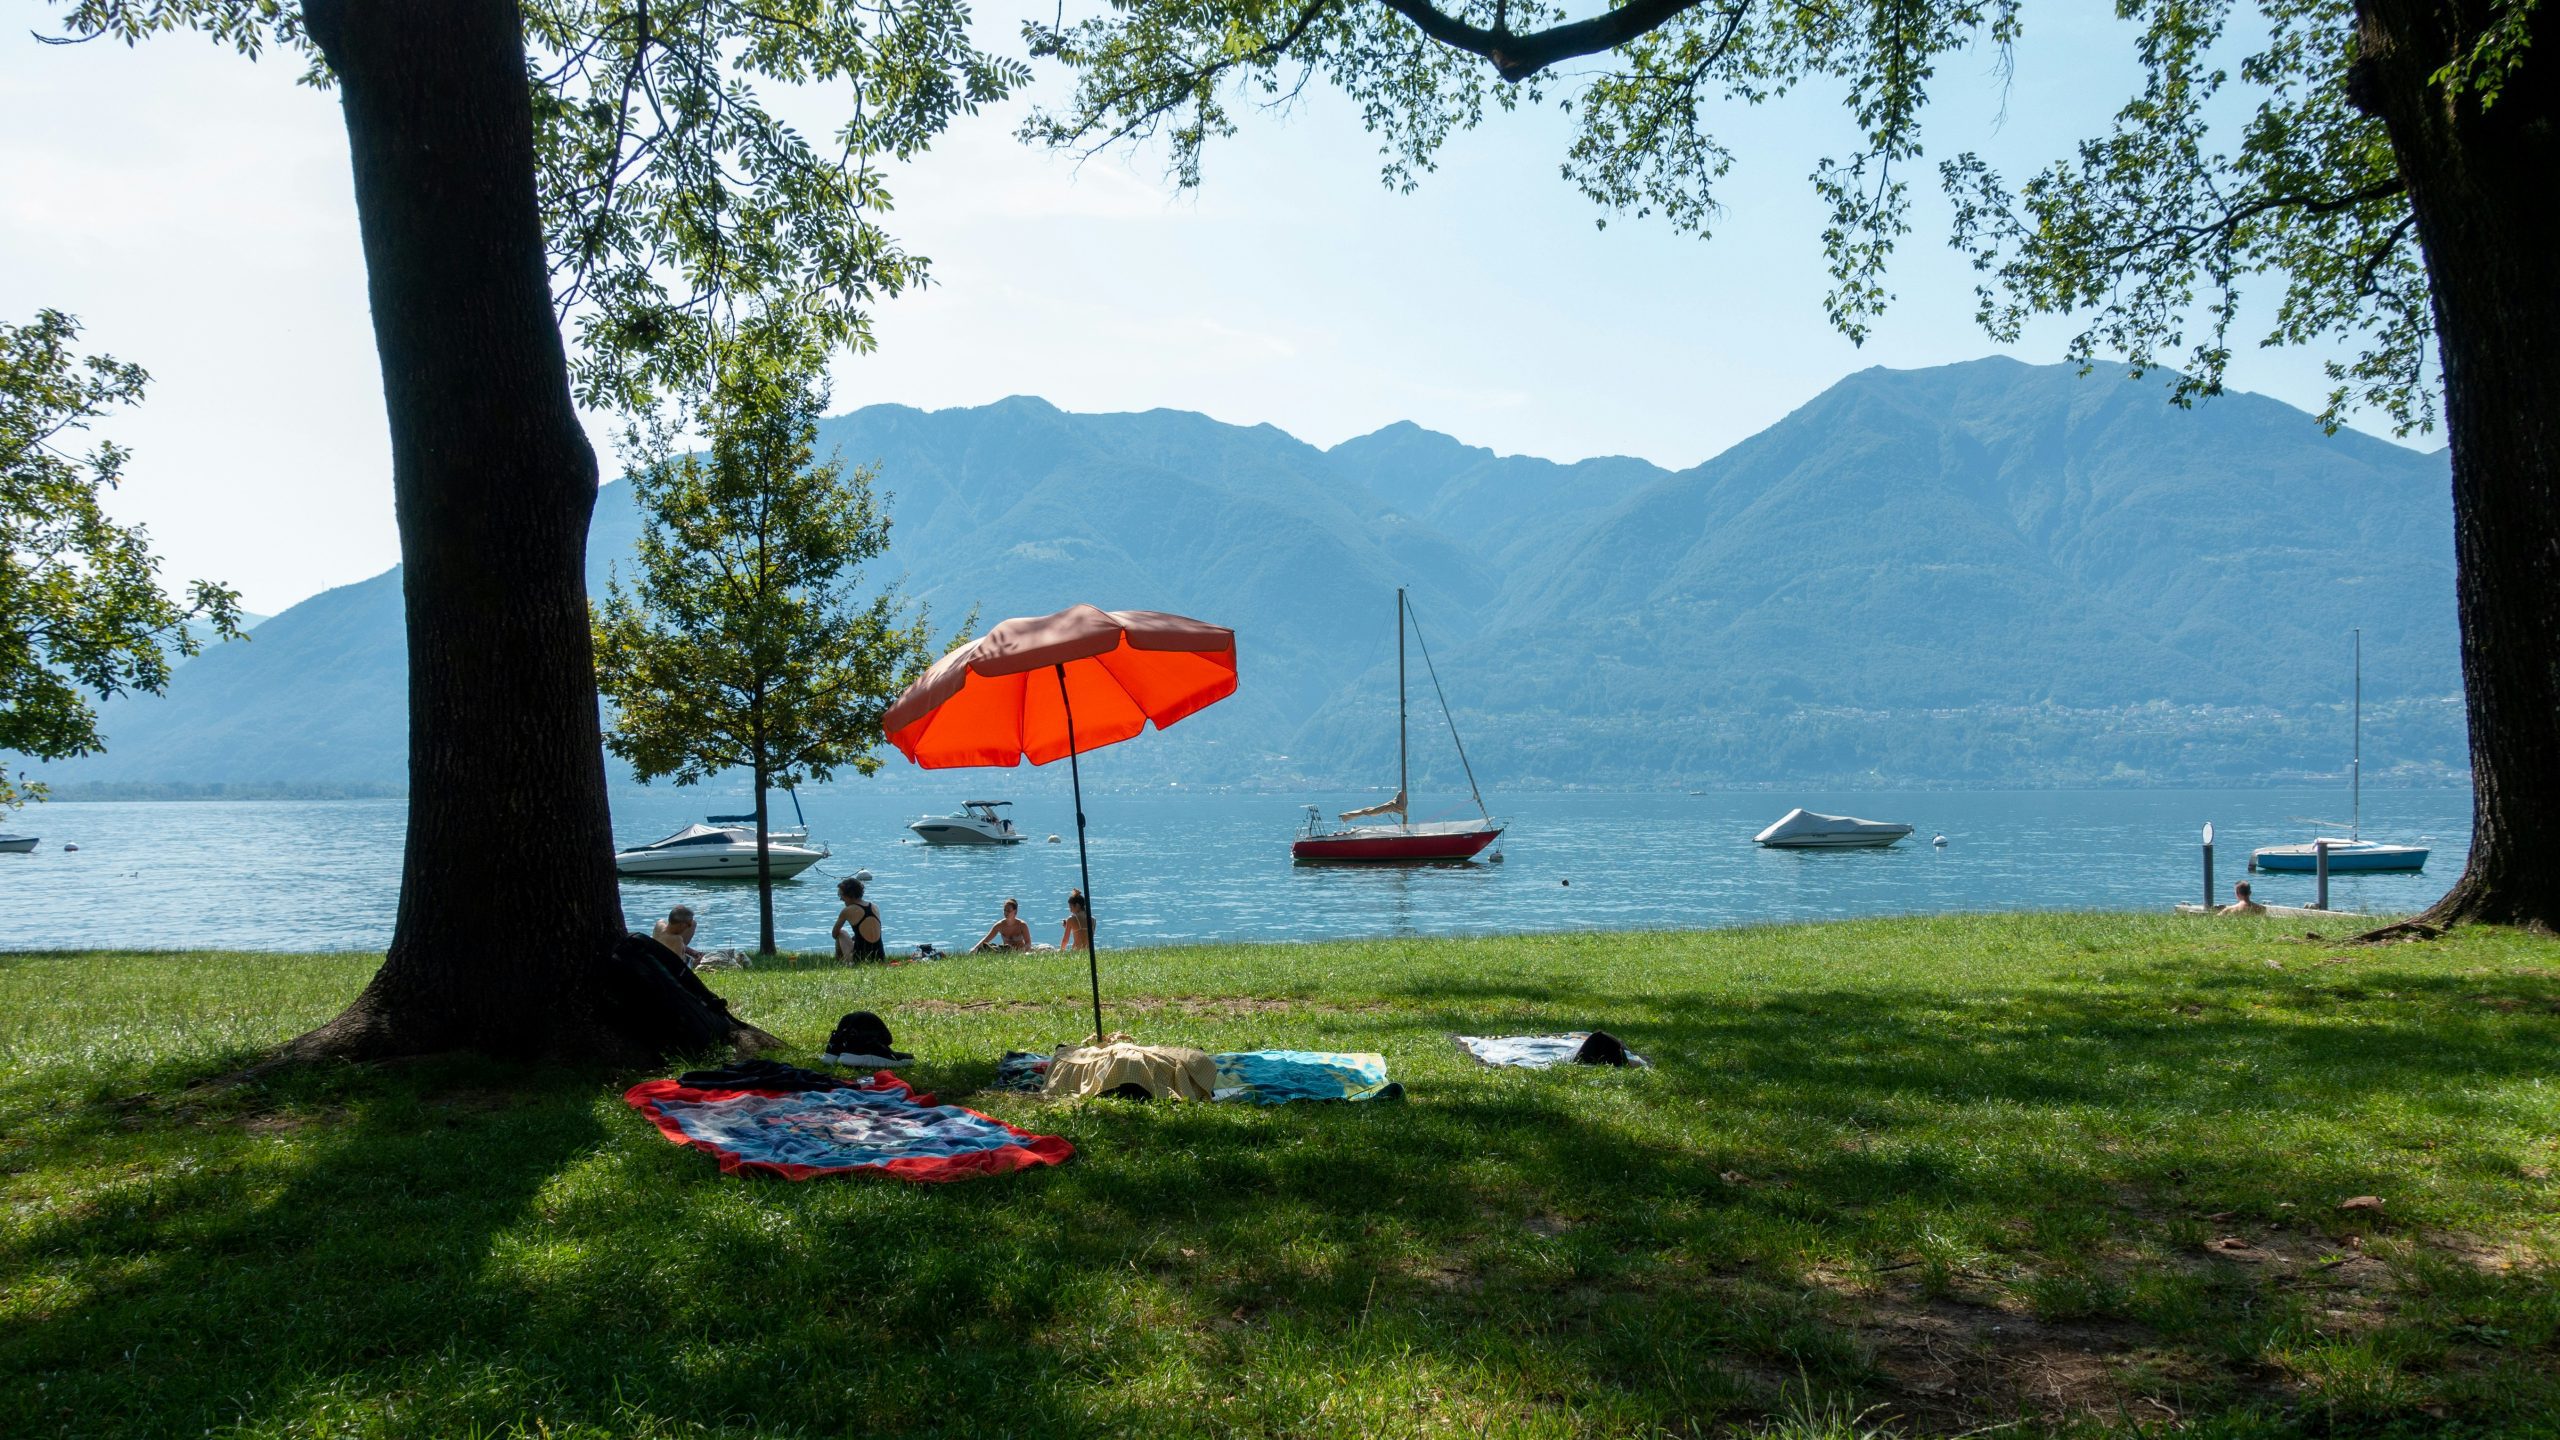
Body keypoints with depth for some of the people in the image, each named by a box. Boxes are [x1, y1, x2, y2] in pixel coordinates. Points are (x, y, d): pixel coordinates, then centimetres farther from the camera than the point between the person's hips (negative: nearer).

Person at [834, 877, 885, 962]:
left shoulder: (847, 911, -4)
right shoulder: (875, 908, 9)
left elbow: (835, 934, 10)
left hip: (860, 958, -5)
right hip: (880, 958, 5)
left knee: (842, 933, 23)